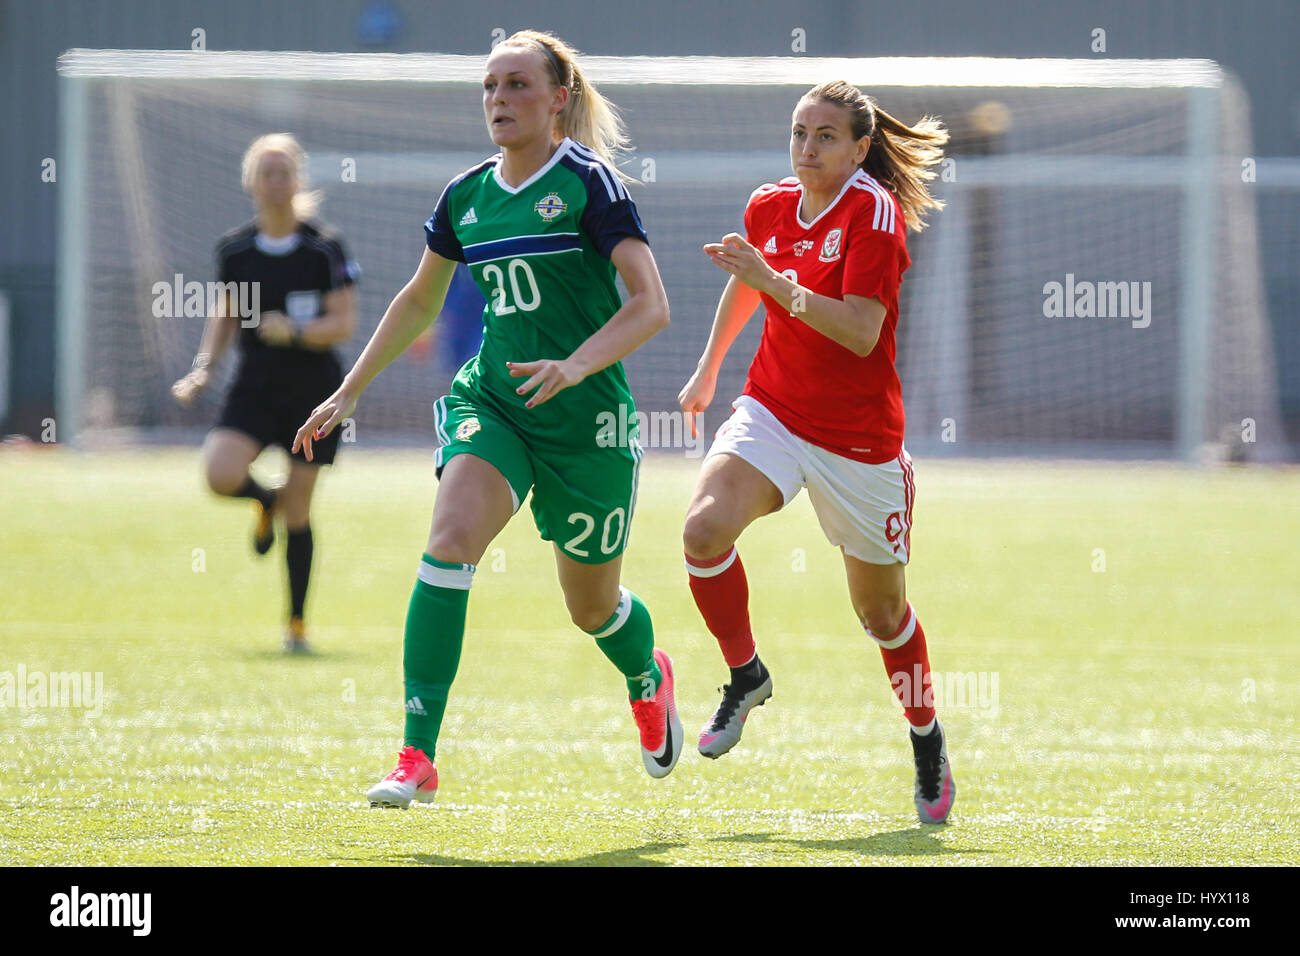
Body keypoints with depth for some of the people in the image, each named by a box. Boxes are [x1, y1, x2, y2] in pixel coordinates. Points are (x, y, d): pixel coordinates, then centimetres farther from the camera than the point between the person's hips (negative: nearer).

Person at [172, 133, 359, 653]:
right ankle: (266, 500, 15)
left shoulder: (325, 248, -7)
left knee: (298, 512, 0)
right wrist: (203, 367, 4)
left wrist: (295, 332, -26)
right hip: (255, 385, 2)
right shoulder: (234, 248, 3)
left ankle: (297, 624, 16)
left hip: (314, 390, -2)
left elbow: (344, 322, -9)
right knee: (221, 474, -23)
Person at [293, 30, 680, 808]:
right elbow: (419, 302, 22)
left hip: (586, 421, -3)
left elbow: (651, 305, -17)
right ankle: (419, 756, -26)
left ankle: (649, 678, 50)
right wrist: (350, 392, 21)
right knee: (452, 537, -24)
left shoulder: (589, 181, -10)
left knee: (592, 607, 11)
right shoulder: (466, 196, 7)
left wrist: (577, 365, -32)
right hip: (489, 399, 4)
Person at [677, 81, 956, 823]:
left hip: (858, 438, -4)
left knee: (881, 610, 9)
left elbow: (861, 332, -25)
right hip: (772, 412, 4)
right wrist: (708, 370, 32)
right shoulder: (770, 207, 3)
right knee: (705, 528, -25)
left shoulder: (874, 212, -15)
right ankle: (746, 677, -2)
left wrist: (775, 282, -33)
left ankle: (927, 739, 34)